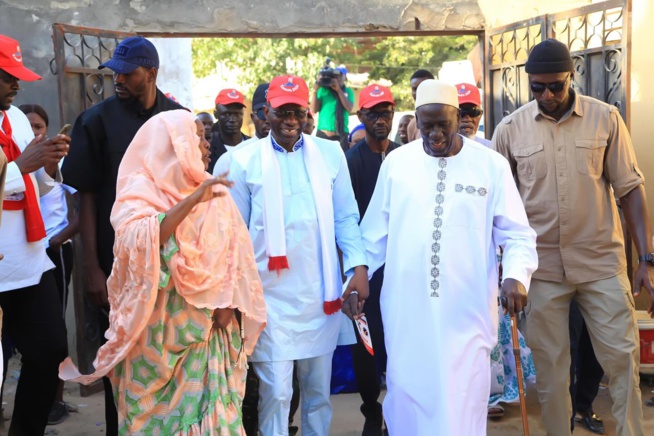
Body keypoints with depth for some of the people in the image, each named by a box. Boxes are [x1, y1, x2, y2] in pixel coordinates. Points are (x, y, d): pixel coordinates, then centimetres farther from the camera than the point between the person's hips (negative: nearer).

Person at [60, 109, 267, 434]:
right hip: (161, 327, -4)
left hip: (210, 324, 4)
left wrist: (228, 302, -8)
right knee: (161, 410, 5)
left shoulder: (214, 191, 6)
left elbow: (235, 250, 5)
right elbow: (135, 242, -26)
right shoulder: (141, 191, -8)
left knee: (213, 409, 7)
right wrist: (191, 201, -30)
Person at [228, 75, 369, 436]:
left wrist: (358, 267, -4)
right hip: (271, 293, -2)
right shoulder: (244, 160, 1)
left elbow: (346, 217, 8)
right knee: (276, 392, 0)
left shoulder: (330, 153, 7)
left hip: (320, 293, 2)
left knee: (318, 389, 13)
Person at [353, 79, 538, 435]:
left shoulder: (491, 165, 0)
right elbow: (375, 233, 11)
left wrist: (517, 275, -16)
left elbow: (517, 234, 1)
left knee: (462, 406, 1)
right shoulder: (396, 161, 5)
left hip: (467, 312, -1)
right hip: (405, 311, 2)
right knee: (407, 399, 10)